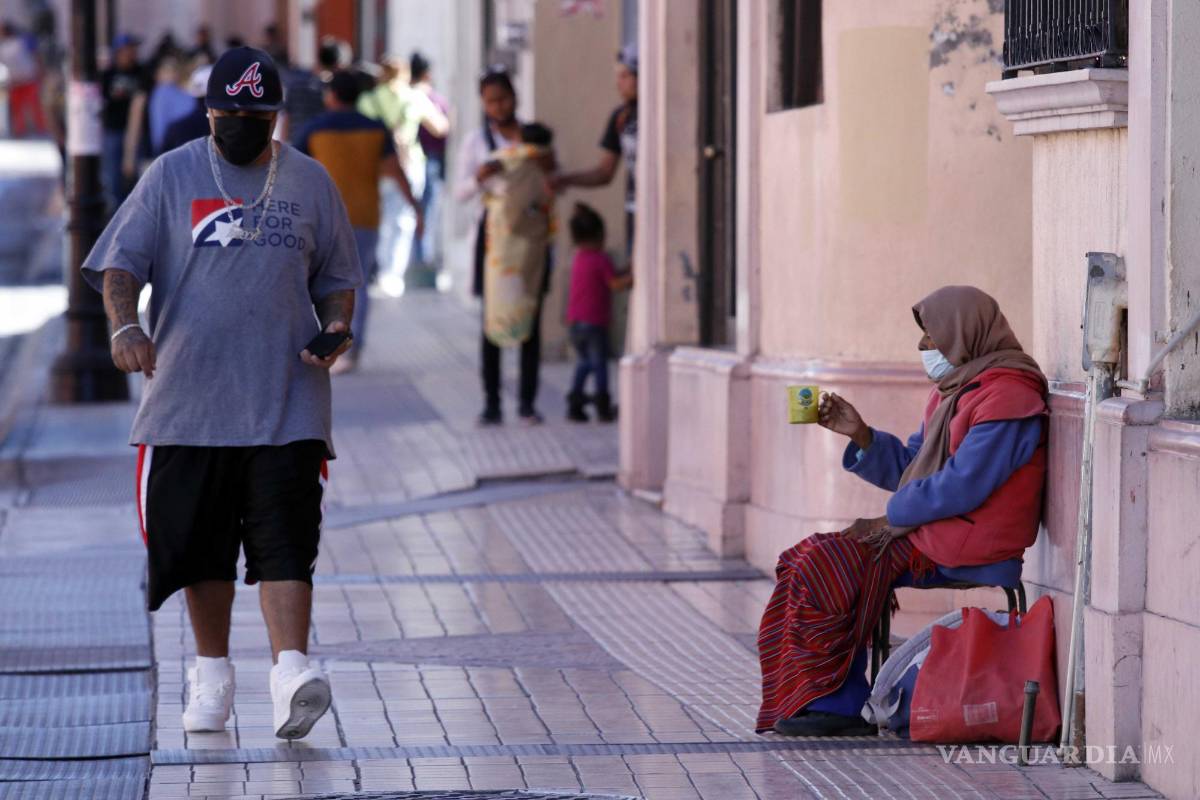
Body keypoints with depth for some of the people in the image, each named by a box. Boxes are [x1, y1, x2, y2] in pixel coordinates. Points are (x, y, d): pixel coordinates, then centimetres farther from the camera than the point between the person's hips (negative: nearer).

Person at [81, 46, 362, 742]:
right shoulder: (171, 176, 5)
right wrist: (126, 324, -20)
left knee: (285, 538, -13)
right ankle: (212, 674, 21)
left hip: (286, 401, 0)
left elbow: (336, 278, 17)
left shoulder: (310, 182, 9)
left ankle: (291, 670, -22)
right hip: (189, 394, 1)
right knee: (198, 541, 7)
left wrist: (337, 327, -5)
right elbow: (121, 263, 0)